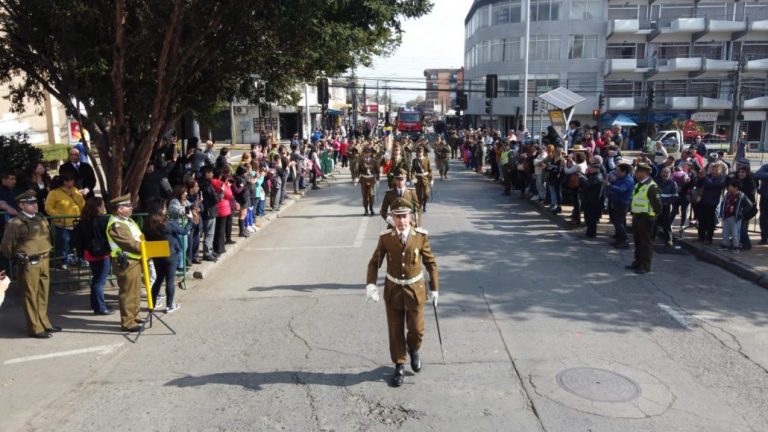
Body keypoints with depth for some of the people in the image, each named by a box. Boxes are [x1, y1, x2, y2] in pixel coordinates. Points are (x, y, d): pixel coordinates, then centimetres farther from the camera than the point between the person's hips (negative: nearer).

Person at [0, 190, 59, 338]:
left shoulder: (41, 219, 8)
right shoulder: (16, 223, -13)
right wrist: (17, 257, 5)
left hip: (44, 261, 7)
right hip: (28, 264, -7)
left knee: (43, 295, 16)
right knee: (31, 296, 1)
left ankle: (44, 323, 28)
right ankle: (35, 328, 9)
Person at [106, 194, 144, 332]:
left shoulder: (127, 220, 15)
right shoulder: (116, 225, -18)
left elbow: (139, 238, 17)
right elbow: (131, 243, -24)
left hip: (135, 260, 10)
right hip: (126, 262, -10)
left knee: (135, 291, 19)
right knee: (128, 293, -5)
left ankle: (134, 316, 31)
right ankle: (127, 322, 2)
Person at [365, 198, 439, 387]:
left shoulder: (421, 236, -10)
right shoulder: (385, 238, -9)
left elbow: (431, 263, -2)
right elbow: (375, 262, -4)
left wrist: (434, 288, -1)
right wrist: (370, 284, -19)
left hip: (415, 289, 0)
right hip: (393, 289, 0)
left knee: (416, 329, 10)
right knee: (395, 331, 10)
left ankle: (413, 351, 43)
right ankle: (399, 366, 27)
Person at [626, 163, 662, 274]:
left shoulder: (651, 186, -16)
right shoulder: (638, 184, 13)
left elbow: (657, 204, -17)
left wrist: (653, 215, -11)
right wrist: (632, 211, 13)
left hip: (645, 219, -9)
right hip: (636, 217, 9)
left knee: (646, 242, -1)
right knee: (637, 241, 16)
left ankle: (645, 266, 4)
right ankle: (637, 262, 26)